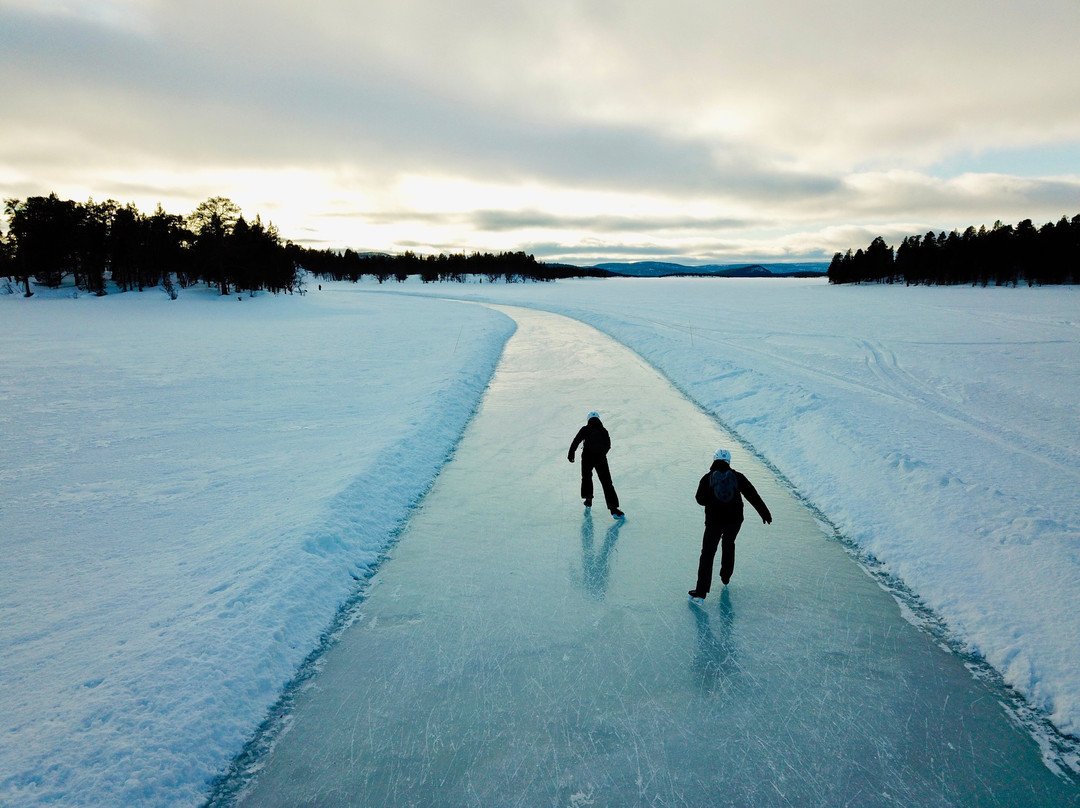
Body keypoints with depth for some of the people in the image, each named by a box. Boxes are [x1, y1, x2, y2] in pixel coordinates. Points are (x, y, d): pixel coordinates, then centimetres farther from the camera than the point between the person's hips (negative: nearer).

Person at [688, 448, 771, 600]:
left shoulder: (707, 478, -1)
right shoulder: (737, 476, 0)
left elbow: (700, 499, 5)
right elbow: (752, 495, -1)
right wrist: (764, 512, 3)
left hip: (714, 521, -2)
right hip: (734, 520, 2)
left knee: (708, 553, 3)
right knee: (729, 544, 29)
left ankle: (701, 591, -2)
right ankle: (726, 577, 40)